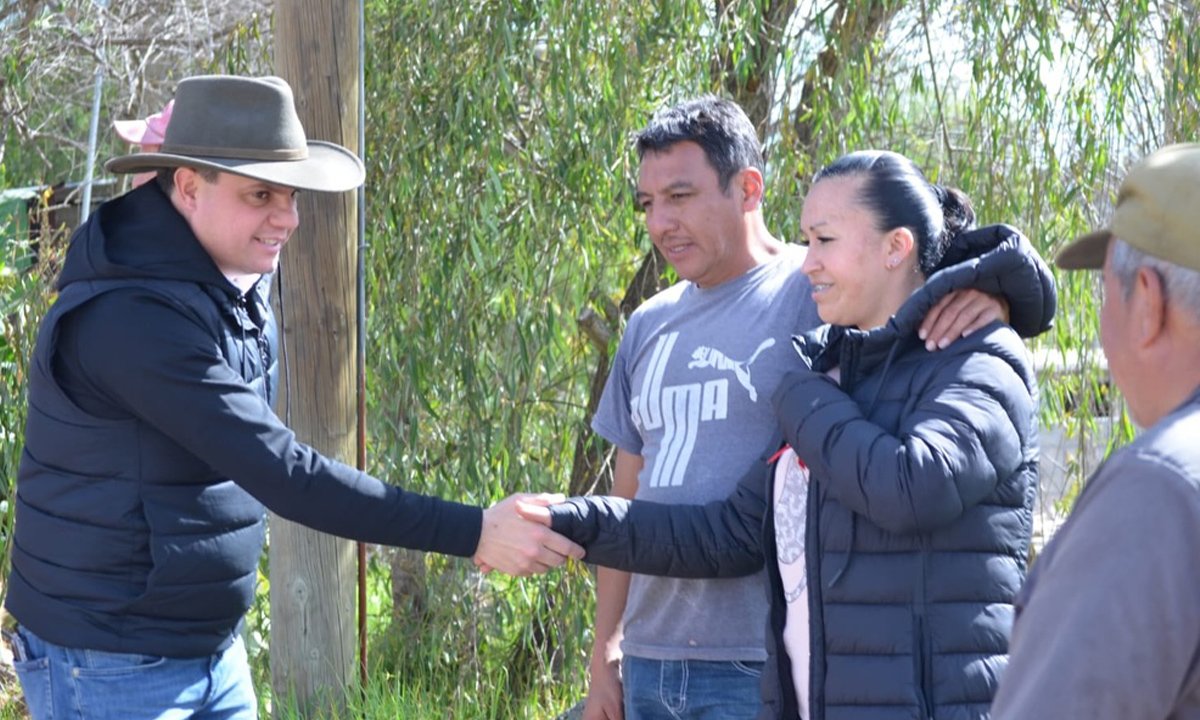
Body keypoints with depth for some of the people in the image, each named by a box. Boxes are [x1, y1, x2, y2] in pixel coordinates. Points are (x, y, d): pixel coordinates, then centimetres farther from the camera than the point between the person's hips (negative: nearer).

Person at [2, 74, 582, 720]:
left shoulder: (235, 287, 4)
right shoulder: (130, 316, -25)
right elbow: (281, 472, -30)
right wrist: (471, 532, -30)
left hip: (215, 653, 8)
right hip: (111, 667, -8)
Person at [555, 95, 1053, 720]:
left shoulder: (821, 292, -4)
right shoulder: (649, 327, 15)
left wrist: (986, 293, -30)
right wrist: (604, 655, 16)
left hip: (762, 669, -6)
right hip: (649, 664, 6)